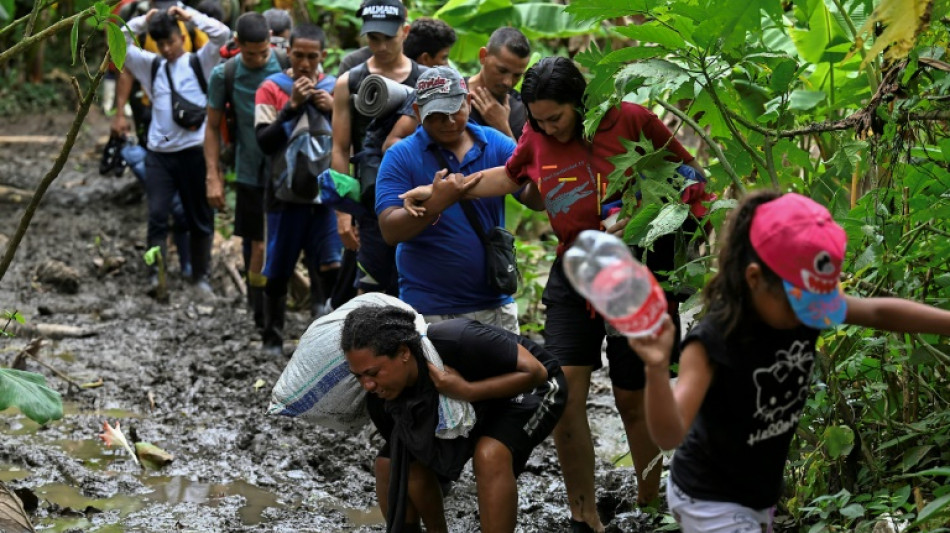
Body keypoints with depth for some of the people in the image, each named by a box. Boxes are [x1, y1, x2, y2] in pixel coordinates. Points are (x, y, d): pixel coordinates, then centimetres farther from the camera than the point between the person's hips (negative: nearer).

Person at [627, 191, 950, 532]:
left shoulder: (805, 301, -12)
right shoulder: (713, 343, -32)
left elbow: (878, 312, 2)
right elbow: (669, 435, -40)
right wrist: (657, 370, -59)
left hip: (761, 492, 8)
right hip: (710, 501, -7)